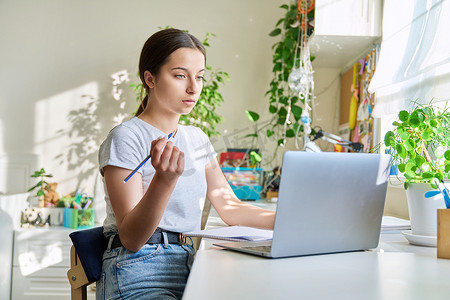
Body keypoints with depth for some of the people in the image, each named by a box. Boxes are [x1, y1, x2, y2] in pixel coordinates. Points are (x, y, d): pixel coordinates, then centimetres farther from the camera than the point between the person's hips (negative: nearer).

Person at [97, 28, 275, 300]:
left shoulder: (197, 139, 13)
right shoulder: (125, 138, -9)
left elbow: (231, 208, 14)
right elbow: (131, 239, -14)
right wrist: (164, 179, -30)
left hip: (190, 267, 6)